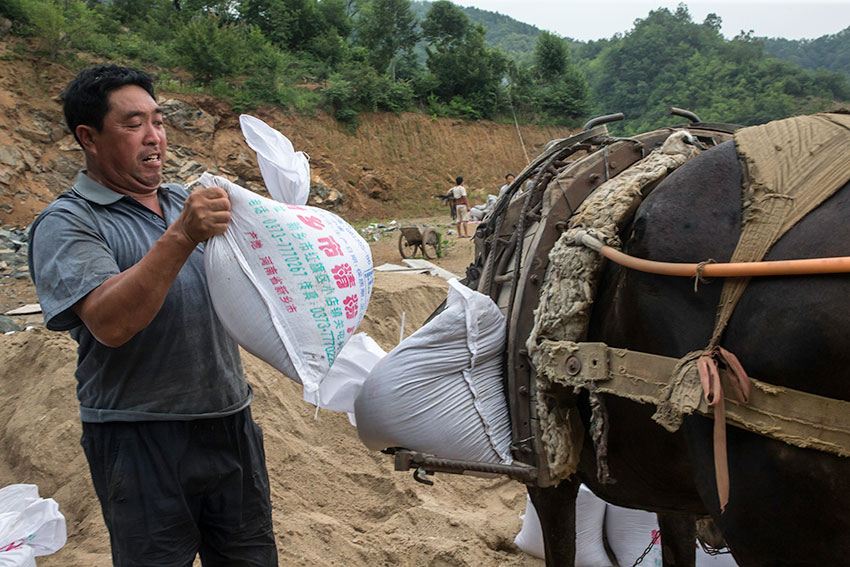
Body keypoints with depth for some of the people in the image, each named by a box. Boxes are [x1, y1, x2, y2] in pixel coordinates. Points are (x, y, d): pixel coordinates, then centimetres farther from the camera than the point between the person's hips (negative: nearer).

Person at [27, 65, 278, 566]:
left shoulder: (186, 203, 13)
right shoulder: (66, 223, -7)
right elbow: (110, 323, -22)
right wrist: (181, 237, -29)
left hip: (230, 422, 6)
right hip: (141, 440, -6)